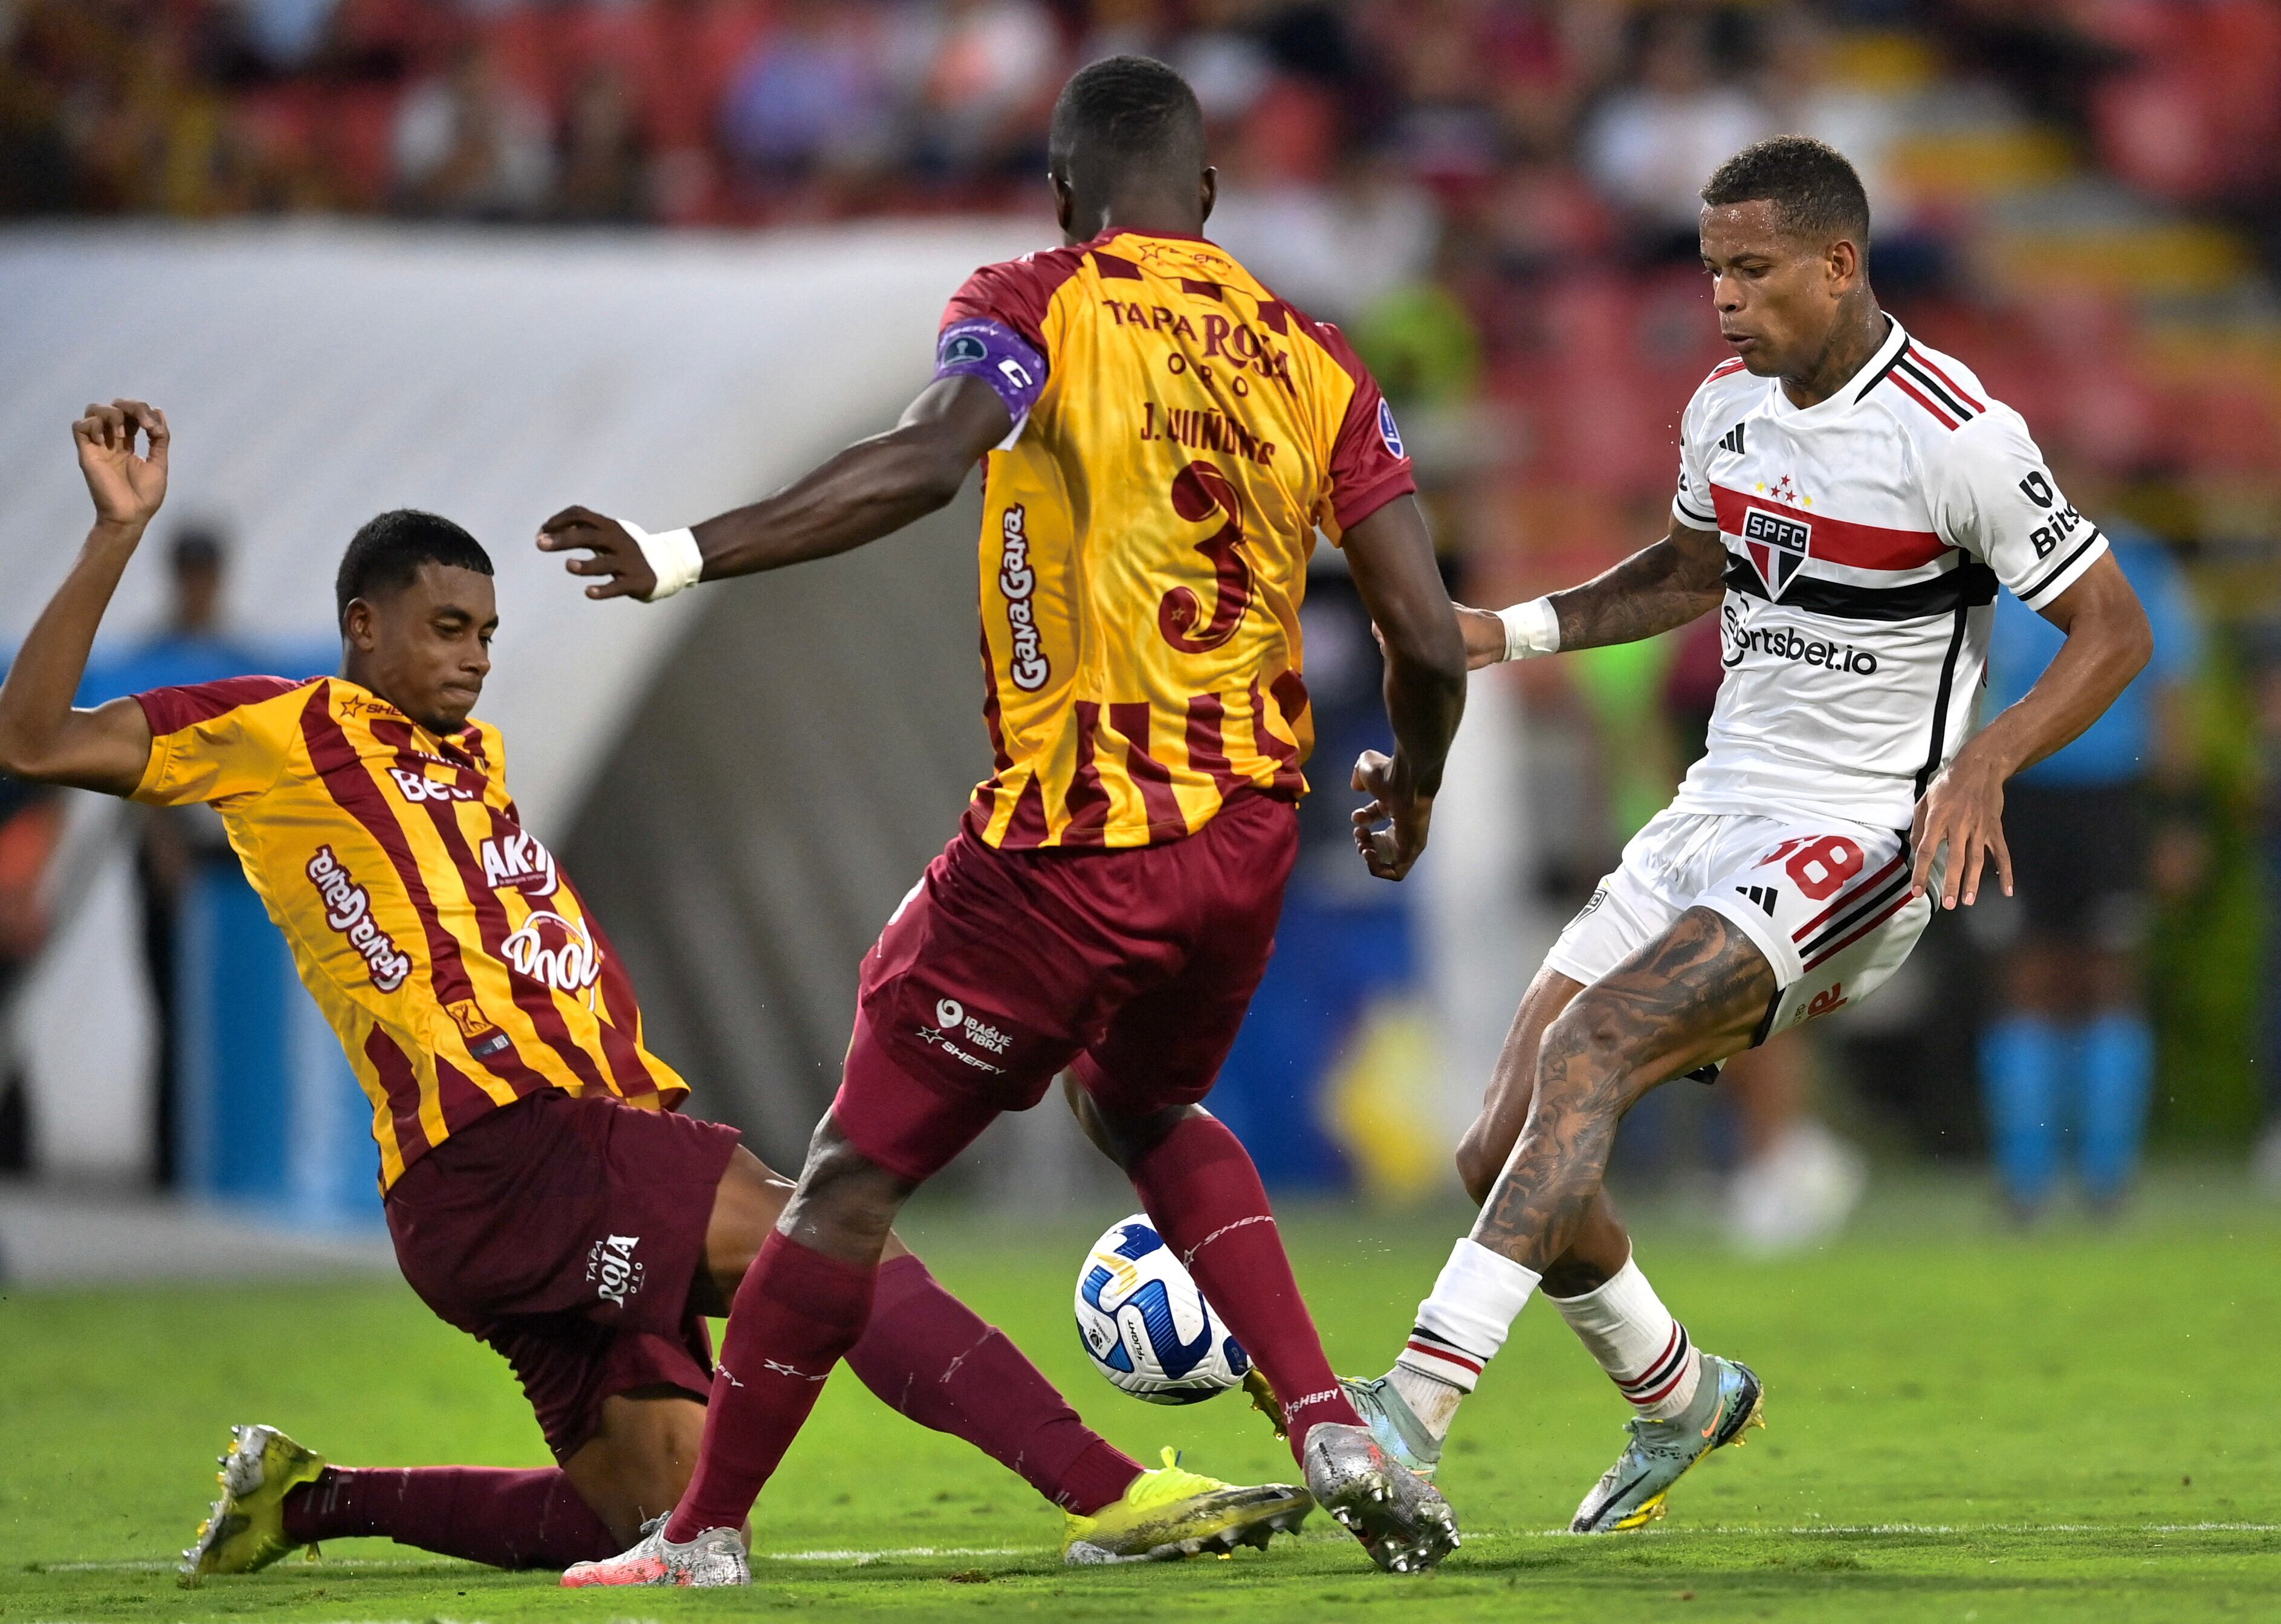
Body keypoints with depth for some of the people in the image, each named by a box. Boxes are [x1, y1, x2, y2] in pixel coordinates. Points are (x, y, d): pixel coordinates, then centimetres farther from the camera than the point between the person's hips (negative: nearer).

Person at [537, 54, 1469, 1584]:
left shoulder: (1039, 306, -3)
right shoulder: (1313, 360, 10)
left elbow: (925, 459, -24)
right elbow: (1430, 641, 5)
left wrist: (686, 555, -28)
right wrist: (1412, 790, 25)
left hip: (1069, 841, -5)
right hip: (1250, 830, 5)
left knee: (862, 1166, 6)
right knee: (1149, 1110, 31)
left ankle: (707, 1536, 9)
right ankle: (1334, 1428, 14)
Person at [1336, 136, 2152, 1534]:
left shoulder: (1956, 438, -15)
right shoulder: (1727, 406, 7)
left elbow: (2114, 630, -10)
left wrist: (1983, 765, -25)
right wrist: (1511, 632, 13)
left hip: (1857, 841, -8)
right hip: (1716, 818, 8)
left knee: (1586, 1047, -29)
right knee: (1502, 1155, 1)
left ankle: (1413, 1416, -37)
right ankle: (1679, 1398, 28)